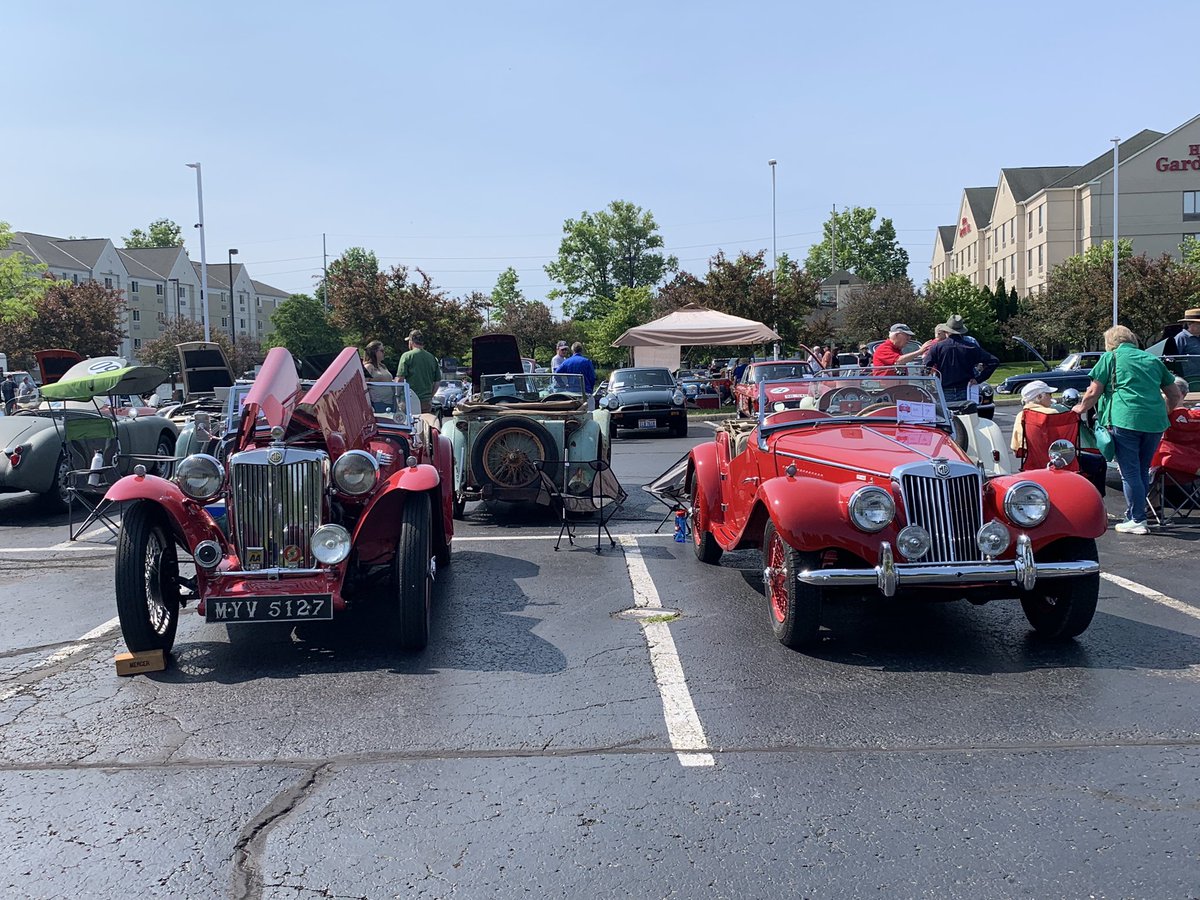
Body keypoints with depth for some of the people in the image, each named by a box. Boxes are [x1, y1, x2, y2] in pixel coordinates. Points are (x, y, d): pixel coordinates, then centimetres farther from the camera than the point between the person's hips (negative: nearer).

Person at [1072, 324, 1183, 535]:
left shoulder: (1110, 358, 6)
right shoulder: (1153, 360, 20)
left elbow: (1093, 393, 5)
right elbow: (1175, 394, 22)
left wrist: (1080, 408, 23)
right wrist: (1164, 412, 39)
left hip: (1125, 419, -5)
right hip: (1155, 422, 5)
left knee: (1130, 472, 0)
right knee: (1142, 470, 15)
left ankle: (1138, 521, -1)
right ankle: (1133, 515, 20)